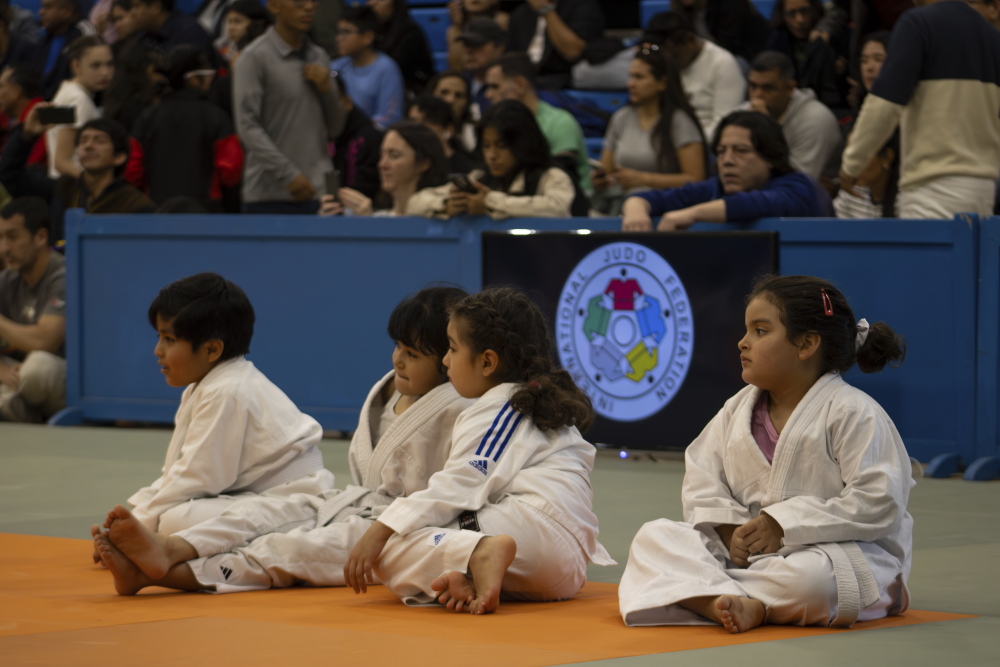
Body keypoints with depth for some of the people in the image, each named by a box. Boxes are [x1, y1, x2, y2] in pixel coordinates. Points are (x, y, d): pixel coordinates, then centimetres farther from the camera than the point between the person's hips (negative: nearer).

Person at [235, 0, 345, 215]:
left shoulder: (319, 57, 15)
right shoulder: (255, 57, -4)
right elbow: (247, 126, -12)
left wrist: (326, 90, -2)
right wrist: (288, 175, -19)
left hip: (318, 192, 5)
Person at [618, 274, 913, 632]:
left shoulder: (852, 412, -11)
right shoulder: (737, 410, 11)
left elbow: (878, 502, -18)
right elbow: (702, 478, 11)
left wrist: (784, 527, -20)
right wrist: (729, 531, -11)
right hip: (744, 546, 6)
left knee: (811, 576, -42)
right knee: (654, 537, -12)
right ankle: (730, 604, -37)